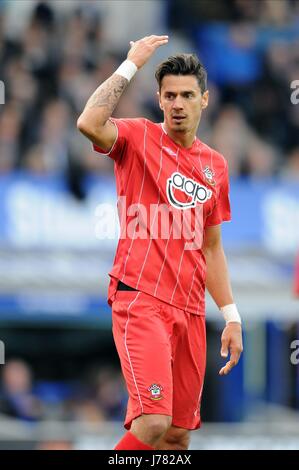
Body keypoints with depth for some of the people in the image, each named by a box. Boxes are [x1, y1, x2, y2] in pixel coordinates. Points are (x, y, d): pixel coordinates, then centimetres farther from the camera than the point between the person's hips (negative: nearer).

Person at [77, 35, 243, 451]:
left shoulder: (215, 165, 15)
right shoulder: (138, 139, -1)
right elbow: (89, 123, -25)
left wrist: (232, 318, 17)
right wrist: (131, 65, -17)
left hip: (190, 309, 6)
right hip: (140, 301, -6)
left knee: (179, 433, 5)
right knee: (153, 422, -22)